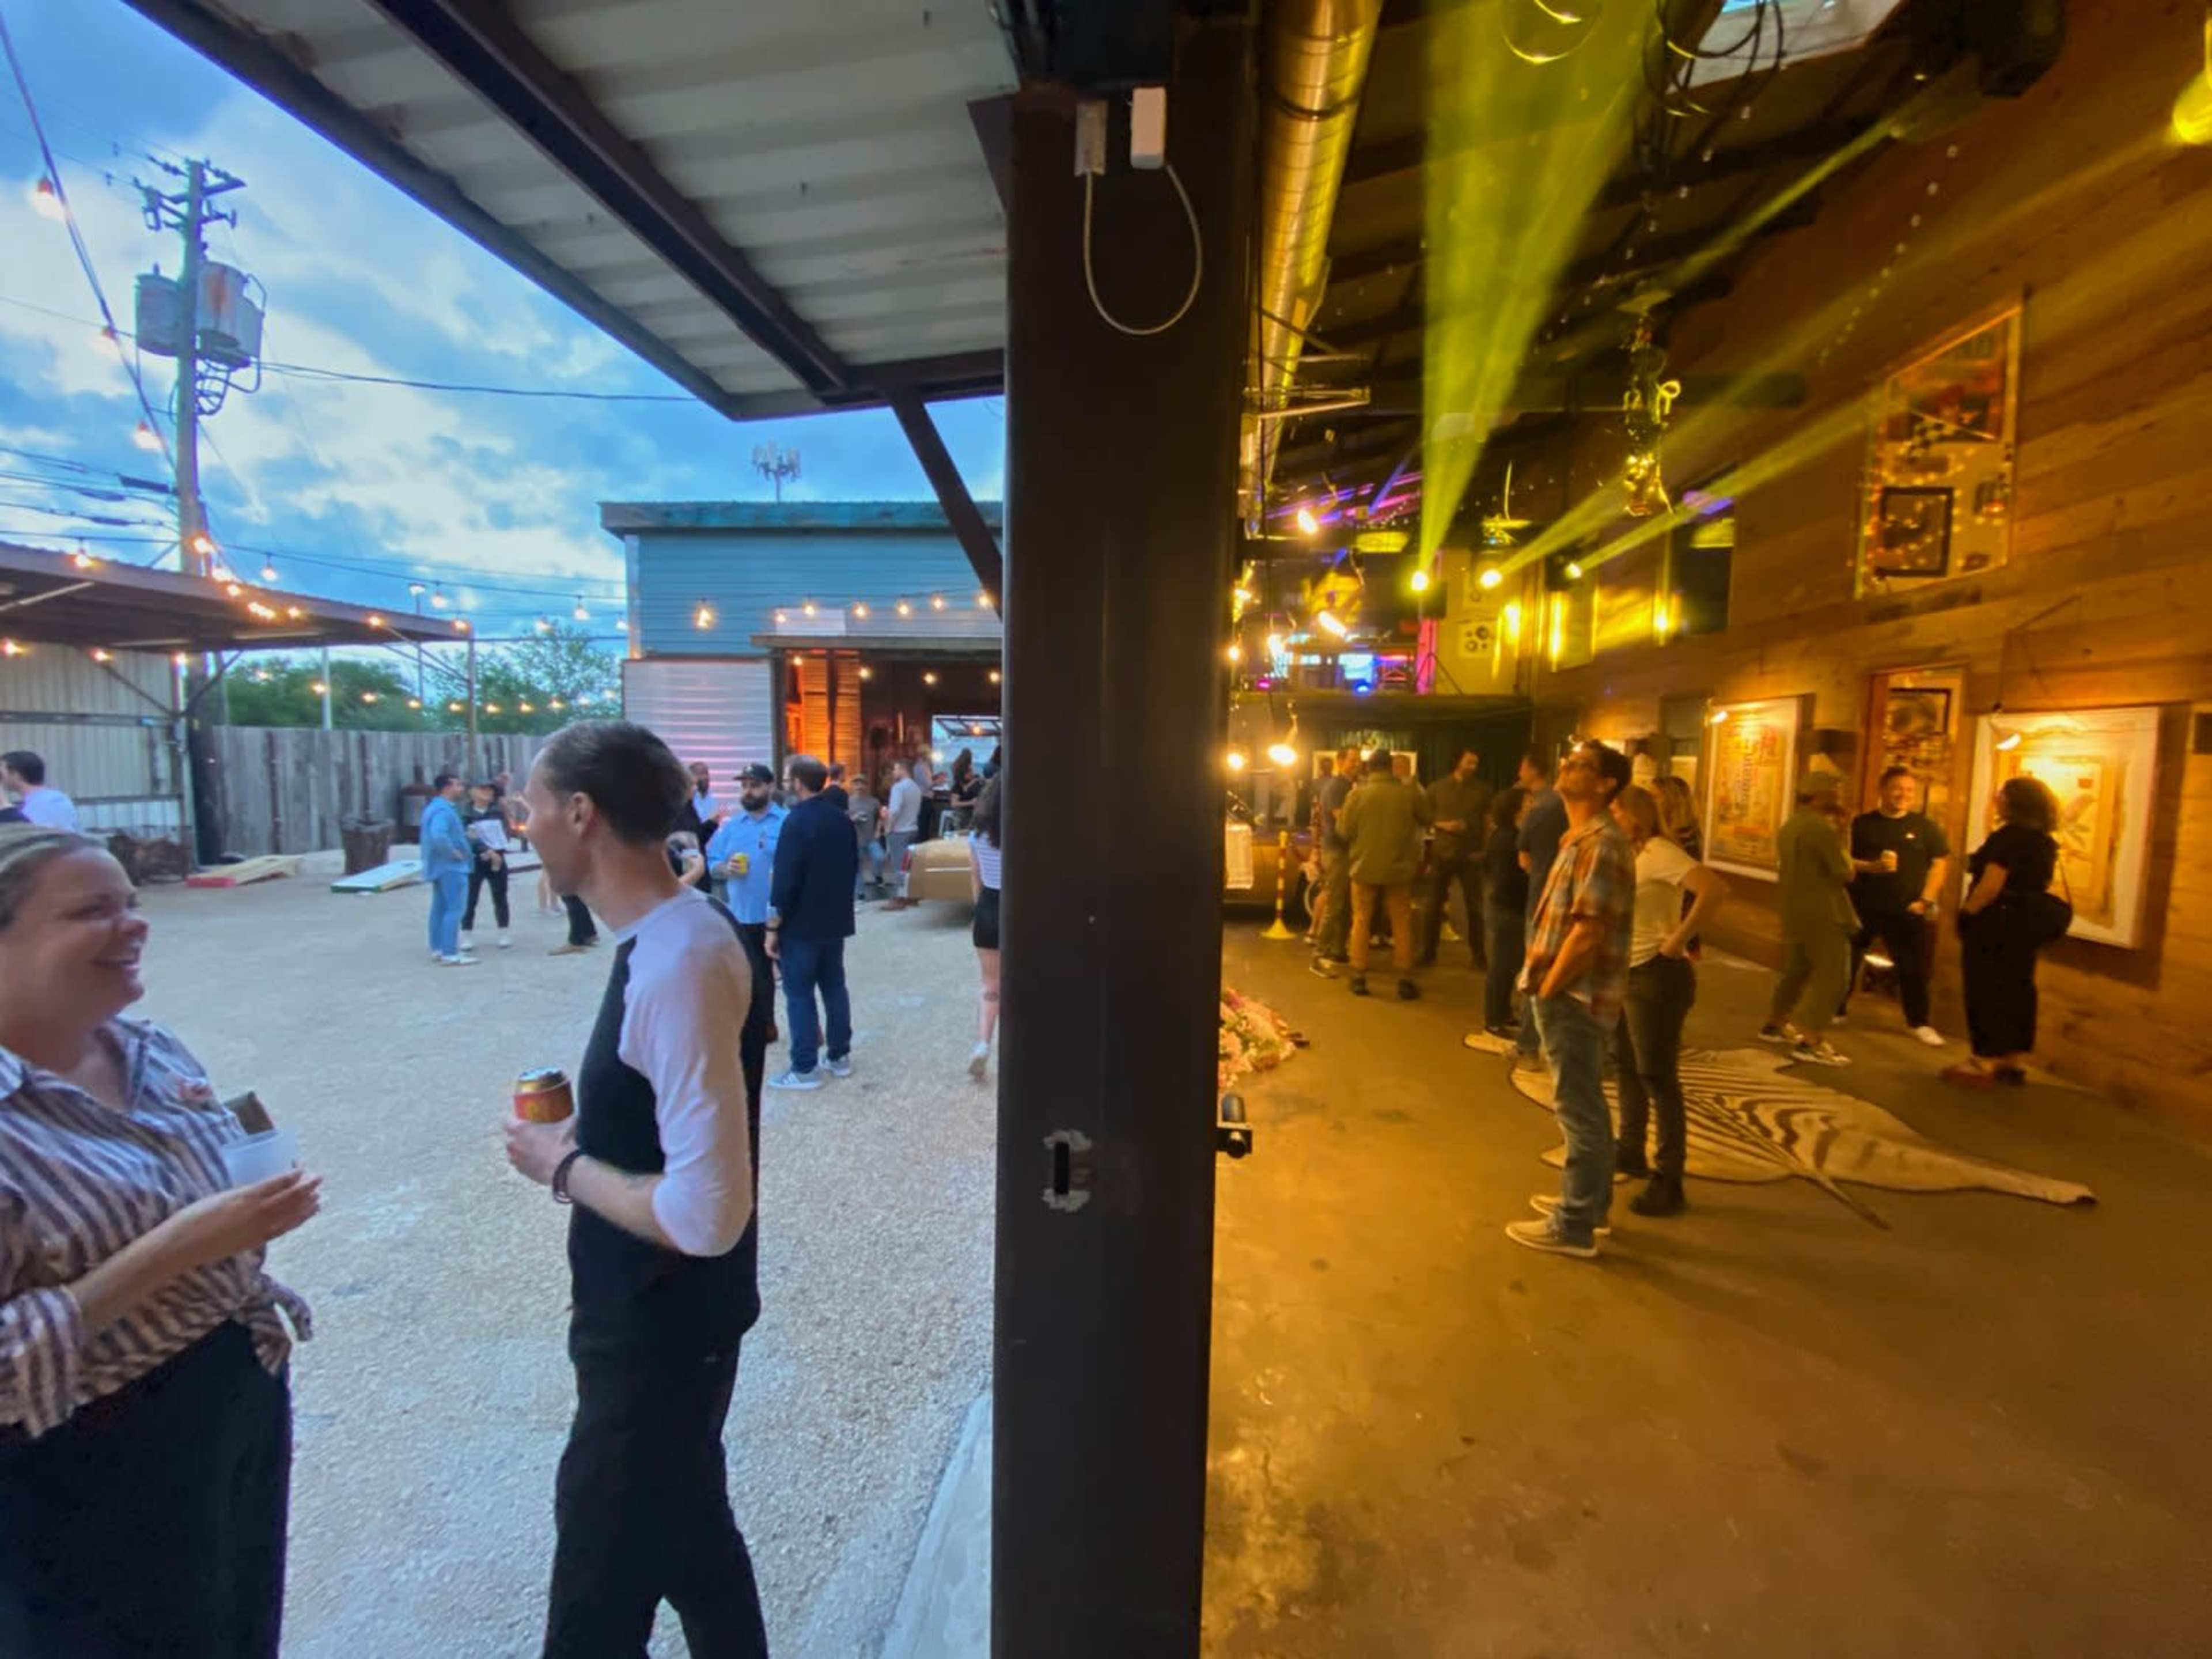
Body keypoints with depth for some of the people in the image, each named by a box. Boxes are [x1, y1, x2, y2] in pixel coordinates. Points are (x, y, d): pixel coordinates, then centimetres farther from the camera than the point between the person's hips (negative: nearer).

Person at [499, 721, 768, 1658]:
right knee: (688, 1535, 27)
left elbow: (707, 1214, -31)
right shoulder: (665, 938, 0)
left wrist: (564, 1166, -19)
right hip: (654, 1318, 9)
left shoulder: (677, 964, -30)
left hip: (663, 1334, -9)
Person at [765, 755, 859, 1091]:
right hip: (835, 920, 8)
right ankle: (840, 1056, 22)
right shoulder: (840, 818, 7)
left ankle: (805, 1069, 5)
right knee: (834, 987, 14)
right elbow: (853, 866, 14)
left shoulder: (797, 821, -18)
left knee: (800, 994, 0)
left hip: (801, 924, -8)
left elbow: (785, 879, -20)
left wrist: (773, 928, -12)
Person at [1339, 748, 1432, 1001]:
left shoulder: (1358, 794, -10)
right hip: (1399, 868, 1)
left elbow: (1346, 831, -6)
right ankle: (1405, 981, 11)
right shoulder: (1409, 792, -7)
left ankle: (1359, 978, 12)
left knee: (1361, 922, 11)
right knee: (1402, 924, 10)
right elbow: (1426, 819, 8)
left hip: (1365, 867, 0)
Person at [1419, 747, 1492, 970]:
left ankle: (1478, 956, 14)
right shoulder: (1437, 787, 4)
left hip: (1471, 855, 0)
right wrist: (1442, 825, -12)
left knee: (1474, 906, 4)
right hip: (1442, 853, 0)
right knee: (1434, 905, 4)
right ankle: (1428, 954, 14)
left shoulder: (1483, 790, 4)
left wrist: (1485, 848, -6)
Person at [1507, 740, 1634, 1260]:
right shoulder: (1581, 839, 12)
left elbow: (1588, 932, -25)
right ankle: (1588, 1200, 34)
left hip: (1574, 997, -10)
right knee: (1585, 1106, 20)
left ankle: (1575, 1226, 11)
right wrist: (1544, 986, 15)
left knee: (1579, 1109, 0)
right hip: (1572, 994, 10)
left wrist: (1546, 991, -17)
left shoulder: (1600, 843, -20)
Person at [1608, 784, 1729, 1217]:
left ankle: (1669, 1183, 4)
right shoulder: (1631, 854, 10)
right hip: (1627, 972, 10)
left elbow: (1715, 888, -32)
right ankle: (1631, 1153, 36)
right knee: (1625, 1066, 20)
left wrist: (1679, 939, -26)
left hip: (1657, 975, -10)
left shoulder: (1659, 852, -18)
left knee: (1658, 1077, -4)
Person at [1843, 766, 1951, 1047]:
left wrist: (1927, 900, -3)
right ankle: (1834, 1010, 20)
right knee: (1846, 961, 6)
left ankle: (1918, 1023, 19)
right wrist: (1872, 867, -17)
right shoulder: (1862, 823, 2)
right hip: (1862, 906, 0)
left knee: (1914, 968, 4)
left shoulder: (1925, 826, 3)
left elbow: (1941, 863, 5)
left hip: (1906, 910, 0)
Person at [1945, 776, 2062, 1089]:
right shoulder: (2044, 841, 11)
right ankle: (2016, 1060, 19)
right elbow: (2036, 884, 18)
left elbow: (1991, 886, -23)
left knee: (1986, 992, -4)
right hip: (2026, 923, 9)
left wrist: (1966, 914, -14)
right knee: (2017, 990, 13)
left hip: (1996, 923, -9)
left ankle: (1985, 1064, -1)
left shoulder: (2008, 837, -17)